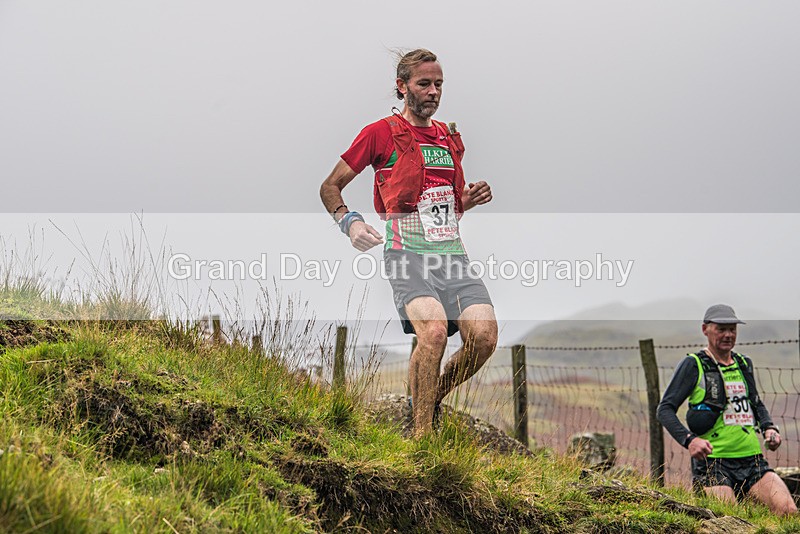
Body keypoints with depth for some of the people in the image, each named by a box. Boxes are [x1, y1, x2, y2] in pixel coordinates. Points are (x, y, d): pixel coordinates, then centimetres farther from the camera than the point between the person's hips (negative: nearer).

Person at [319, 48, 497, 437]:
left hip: (452, 252, 6)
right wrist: (349, 221, -11)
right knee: (434, 331, -29)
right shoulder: (381, 132, 4)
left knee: (484, 337, -14)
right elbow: (330, 187, 8)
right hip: (407, 252, -5)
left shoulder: (450, 137, 22)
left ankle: (433, 400, 13)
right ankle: (421, 434, -14)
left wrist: (471, 199, 9)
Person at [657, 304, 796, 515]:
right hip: (713, 462, -5)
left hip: (752, 460, 5)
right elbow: (665, 409, -4)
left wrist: (769, 428, 12)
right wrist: (688, 439, -20)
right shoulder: (694, 365, 0)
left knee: (788, 511, -14)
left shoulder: (744, 364, 18)